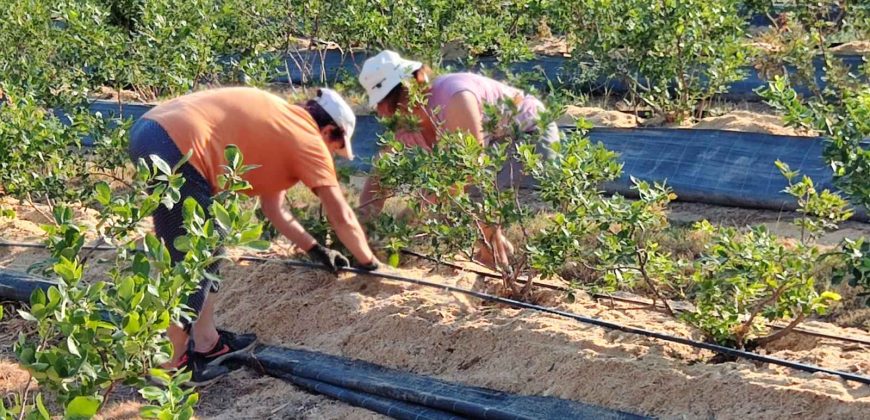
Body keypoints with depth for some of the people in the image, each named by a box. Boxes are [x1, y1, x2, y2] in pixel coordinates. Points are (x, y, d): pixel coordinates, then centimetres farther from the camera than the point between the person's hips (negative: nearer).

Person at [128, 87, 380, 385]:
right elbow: (342, 218, 6)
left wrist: (316, 250, 37)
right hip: (176, 147, -10)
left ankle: (206, 343, 27)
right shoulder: (308, 139, 3)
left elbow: (274, 209, 33)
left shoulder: (281, 124, 27)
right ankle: (170, 366, 8)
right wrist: (368, 262, 21)